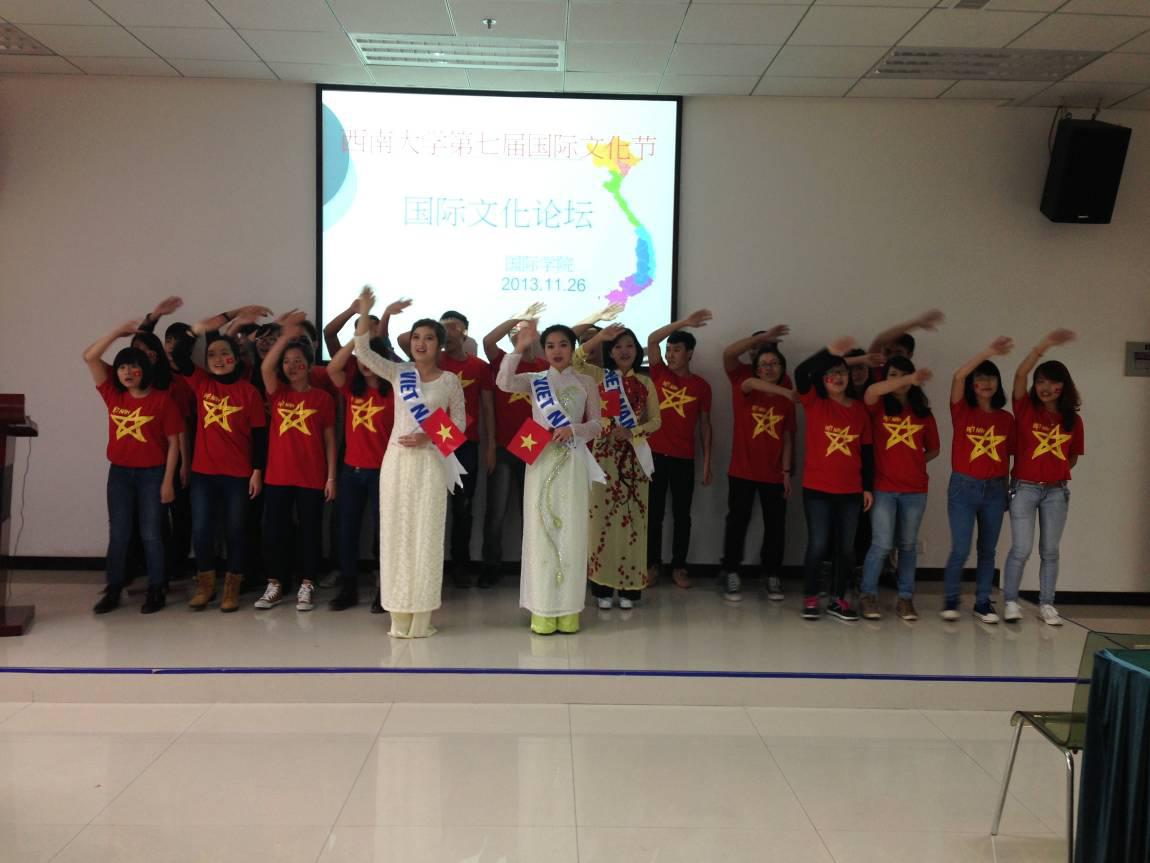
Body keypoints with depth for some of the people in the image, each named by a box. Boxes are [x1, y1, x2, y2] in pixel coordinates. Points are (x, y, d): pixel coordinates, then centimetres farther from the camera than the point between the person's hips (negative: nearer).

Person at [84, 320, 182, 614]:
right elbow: (90, 357, -1)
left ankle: (156, 590, 13)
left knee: (150, 534, 4)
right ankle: (113, 590, 16)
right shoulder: (113, 395, 2)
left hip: (152, 474, -3)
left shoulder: (162, 399, -8)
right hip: (119, 472, 4)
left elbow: (173, 442, -6)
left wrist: (168, 480, -9)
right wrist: (120, 331, -5)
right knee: (118, 534, 8)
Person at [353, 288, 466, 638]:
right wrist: (364, 314, -17)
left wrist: (427, 437, -12)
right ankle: (399, 614, 12)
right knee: (396, 532, 3)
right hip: (397, 459, 2)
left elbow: (459, 423, 2)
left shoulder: (450, 381, 0)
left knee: (426, 534, 0)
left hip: (430, 461, -2)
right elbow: (363, 351, -5)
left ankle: (422, 615, 9)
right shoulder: (398, 373, 5)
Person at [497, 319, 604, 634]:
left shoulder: (585, 383, 8)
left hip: (572, 463, 0)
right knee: (540, 530, 0)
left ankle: (568, 609, 8)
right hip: (541, 461, 0)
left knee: (571, 532, 1)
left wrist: (574, 429, -16)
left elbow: (596, 424, 4)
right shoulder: (533, 380, 5)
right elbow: (504, 383, -14)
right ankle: (542, 609, 6)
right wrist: (519, 349, -23)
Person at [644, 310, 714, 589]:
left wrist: (707, 461, 2)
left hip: (684, 459, 0)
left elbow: (705, 423, 6)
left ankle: (679, 567, 16)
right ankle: (652, 564, 16)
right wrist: (684, 322, -15)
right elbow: (652, 339, -9)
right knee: (654, 513, 6)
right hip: (655, 454, 0)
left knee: (682, 515, 6)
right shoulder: (659, 374, 3)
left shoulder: (701, 385, 3)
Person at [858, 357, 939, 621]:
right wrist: (909, 379, -32)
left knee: (908, 545, 10)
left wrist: (914, 461, 0)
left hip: (915, 490, 3)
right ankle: (868, 596, 10)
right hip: (883, 488, -3)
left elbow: (933, 449, 17)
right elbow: (871, 391, -24)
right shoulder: (879, 406, 0)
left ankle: (905, 598, 19)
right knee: (882, 545, -4)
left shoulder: (923, 413, 8)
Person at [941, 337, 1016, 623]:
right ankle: (950, 601, 13)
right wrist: (989, 351, -23)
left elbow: (1007, 456, 11)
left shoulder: (1006, 418, 6)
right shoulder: (962, 411, -2)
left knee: (988, 550, 9)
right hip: (963, 487, -3)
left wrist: (1007, 488, 7)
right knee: (960, 550, -5)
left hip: (995, 489, 3)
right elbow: (958, 376, -18)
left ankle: (983, 603, 21)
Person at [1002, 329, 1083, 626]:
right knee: (1021, 549, -2)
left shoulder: (1073, 420, 3)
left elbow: (1073, 457, 14)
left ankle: (1046, 604, 19)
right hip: (1025, 488, -3)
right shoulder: (1026, 410, -5)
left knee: (1050, 551, 9)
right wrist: (1046, 343, -26)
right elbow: (1020, 375, -20)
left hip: (1057, 491, 3)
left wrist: (1057, 472, -1)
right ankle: (1010, 601, 11)